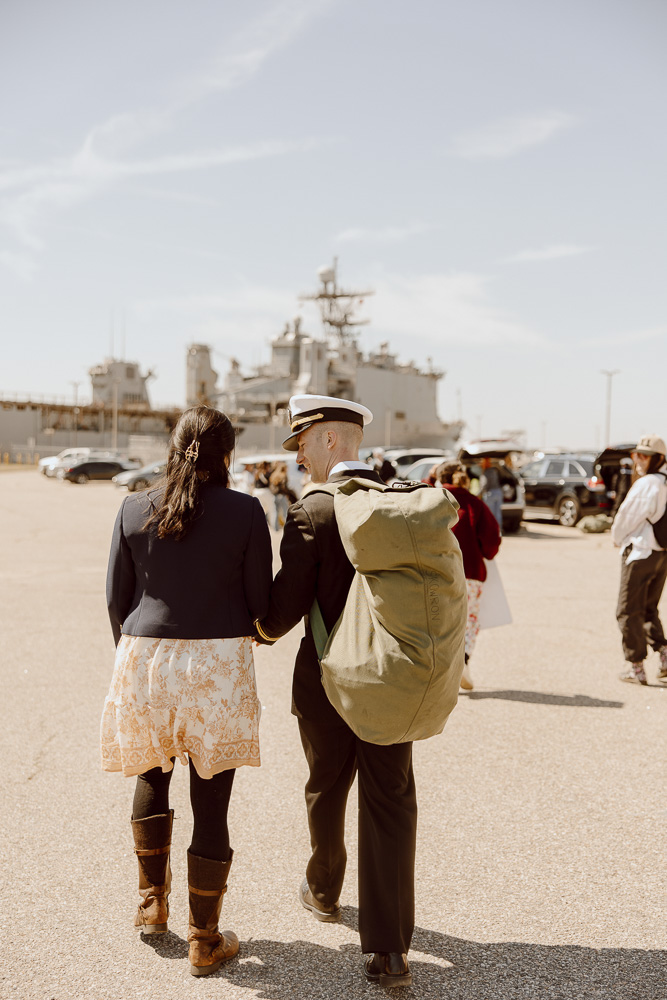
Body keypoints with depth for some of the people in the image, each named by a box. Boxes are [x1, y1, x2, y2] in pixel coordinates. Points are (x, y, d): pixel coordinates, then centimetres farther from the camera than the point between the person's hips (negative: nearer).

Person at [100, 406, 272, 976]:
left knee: (152, 774, 26)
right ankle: (205, 941, 16)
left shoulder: (135, 510, -1)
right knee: (211, 802, 6)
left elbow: (117, 596, 5)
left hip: (145, 657, 3)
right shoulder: (245, 511, -8)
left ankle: (152, 903, 34)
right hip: (219, 663, -2)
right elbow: (259, 600, -4)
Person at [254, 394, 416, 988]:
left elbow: (285, 610, -15)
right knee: (390, 804, 6)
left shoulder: (312, 513, -15)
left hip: (327, 678, -2)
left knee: (327, 789, 20)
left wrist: (263, 632, 7)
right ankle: (389, 950, 4)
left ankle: (324, 892, 44)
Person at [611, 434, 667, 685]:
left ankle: (635, 667, 6)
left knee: (629, 611, 3)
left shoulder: (646, 485, -18)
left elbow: (626, 518, -13)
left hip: (640, 553, -8)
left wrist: (617, 539, 7)